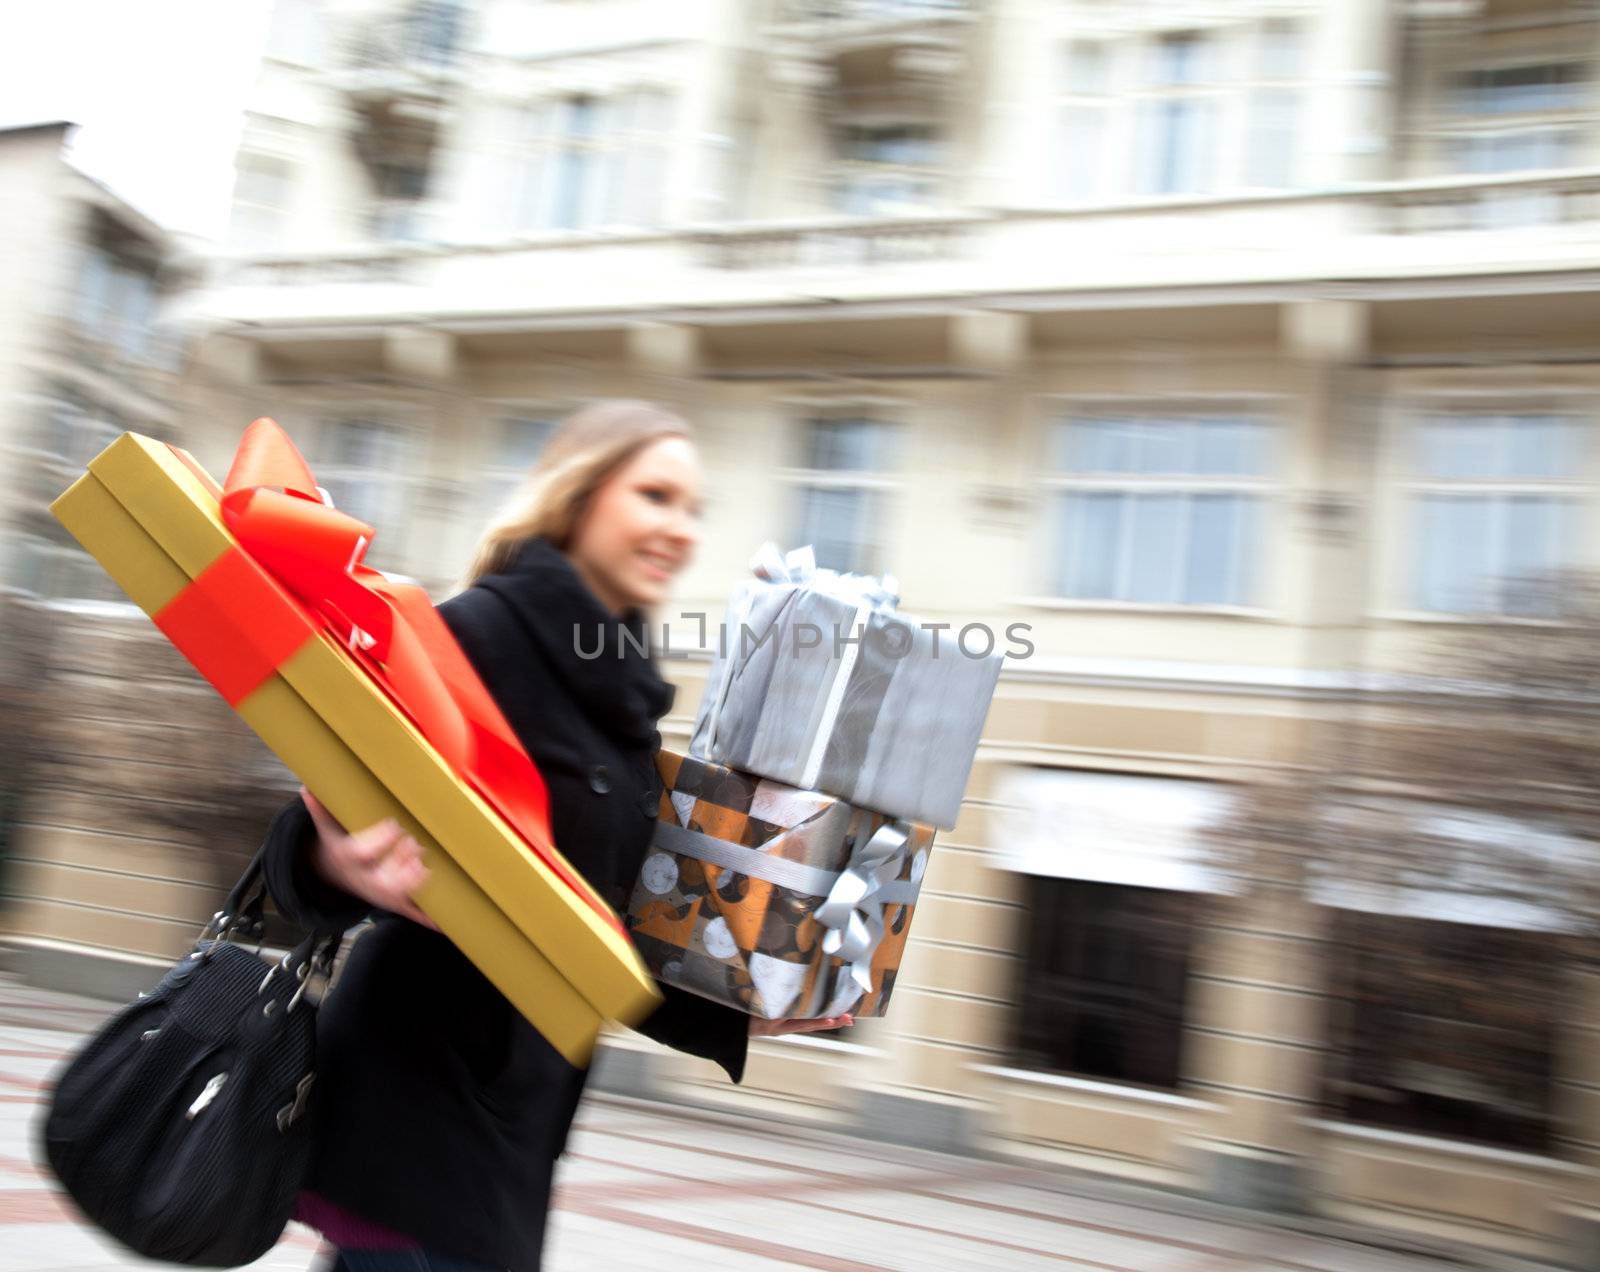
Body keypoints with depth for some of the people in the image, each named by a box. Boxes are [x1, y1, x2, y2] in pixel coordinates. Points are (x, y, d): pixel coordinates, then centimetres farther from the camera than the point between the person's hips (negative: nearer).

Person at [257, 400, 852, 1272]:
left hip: (514, 1111, 8)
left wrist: (738, 1016, 12)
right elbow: (336, 817, -16)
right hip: (419, 1105, -8)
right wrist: (338, 863, -37)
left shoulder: (626, 697, 11)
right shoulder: (478, 635, -13)